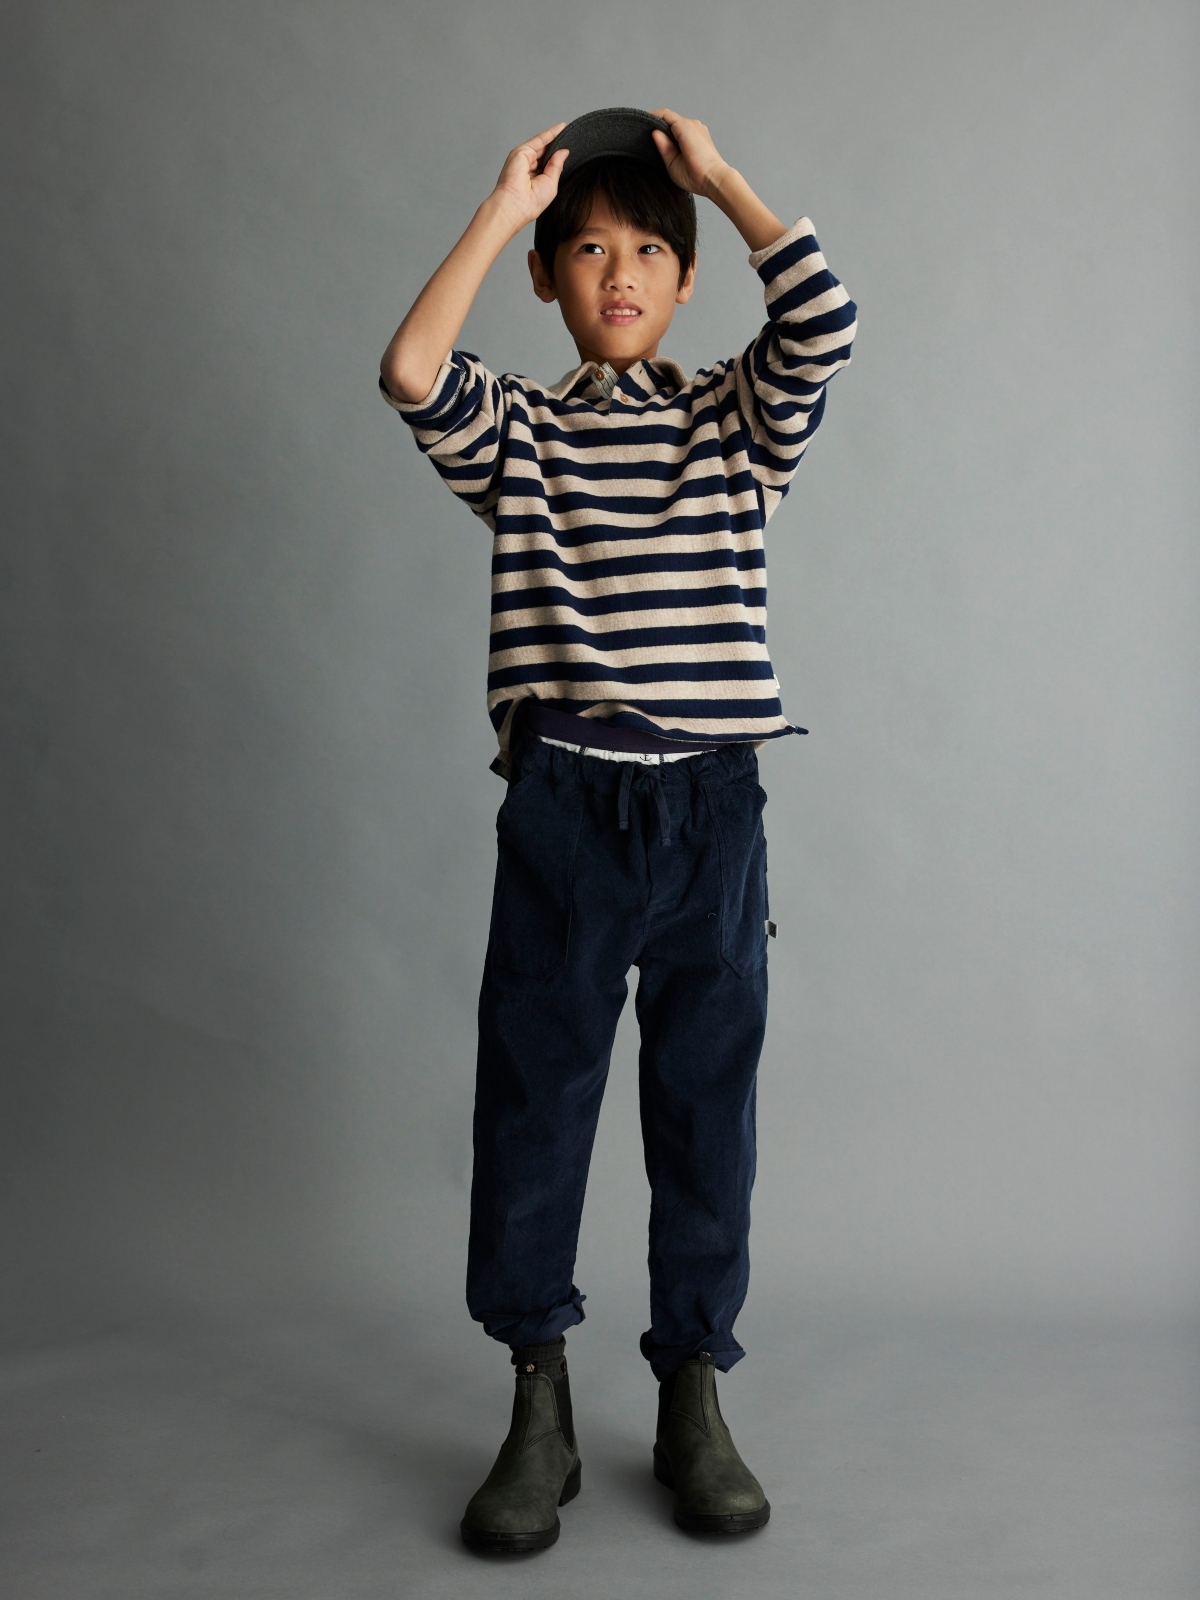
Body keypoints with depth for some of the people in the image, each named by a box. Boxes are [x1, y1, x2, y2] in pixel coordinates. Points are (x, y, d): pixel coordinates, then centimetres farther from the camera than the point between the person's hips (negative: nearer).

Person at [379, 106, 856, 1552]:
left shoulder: (738, 416, 10)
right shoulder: (515, 429, 9)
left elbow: (823, 320, -8)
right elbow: (409, 371, -11)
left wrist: (719, 174, 2)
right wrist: (503, 207, -3)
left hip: (712, 800, 1)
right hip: (561, 801, 0)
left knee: (706, 1104, 8)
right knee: (532, 1098, 4)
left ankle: (693, 1402, 24)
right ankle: (539, 1414, 20)